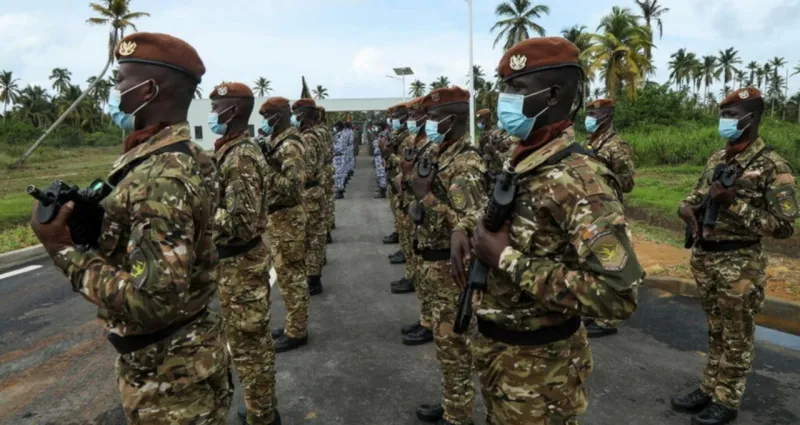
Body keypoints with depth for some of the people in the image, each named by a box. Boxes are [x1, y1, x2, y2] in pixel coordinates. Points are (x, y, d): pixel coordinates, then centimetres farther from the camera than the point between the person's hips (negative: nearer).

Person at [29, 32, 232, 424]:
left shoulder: (161, 178, -28)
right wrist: (96, 217, 0)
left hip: (166, 371, -9)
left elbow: (152, 301, -31)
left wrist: (65, 250, -21)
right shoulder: (185, 157, 2)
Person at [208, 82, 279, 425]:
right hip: (242, 258, 10)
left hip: (239, 263, -10)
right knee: (254, 337, 19)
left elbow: (241, 221, -27)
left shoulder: (239, 157, -22)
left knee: (246, 343, 3)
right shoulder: (235, 149, 10)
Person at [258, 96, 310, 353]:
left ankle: (296, 332, 8)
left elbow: (294, 186, -25)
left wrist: (267, 169, -25)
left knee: (290, 276, -2)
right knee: (287, 274, 16)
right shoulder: (277, 142, 13)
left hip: (286, 218, -10)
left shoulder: (290, 145, -17)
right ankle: (294, 324, 28)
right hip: (278, 217, 10)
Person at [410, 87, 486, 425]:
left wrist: (426, 196, -26)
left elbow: (469, 224, -29)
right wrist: (421, 191, 5)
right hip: (441, 266, 10)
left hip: (453, 269, -10)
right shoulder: (445, 157, 9)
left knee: (453, 345, 4)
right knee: (446, 340, 20)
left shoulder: (465, 165, -21)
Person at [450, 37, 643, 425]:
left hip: (538, 364, -8)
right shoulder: (517, 164, 1)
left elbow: (619, 293, -33)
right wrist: (464, 229, -1)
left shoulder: (579, 180, -26)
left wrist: (509, 261, -30)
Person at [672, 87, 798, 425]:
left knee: (736, 336, 8)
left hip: (740, 264, -6)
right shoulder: (716, 159, 8)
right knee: (716, 331, 18)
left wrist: (734, 204, -22)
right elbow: (696, 197, 18)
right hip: (704, 259, 6)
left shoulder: (772, 166, -13)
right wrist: (688, 209, -5)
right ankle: (709, 390, 31)